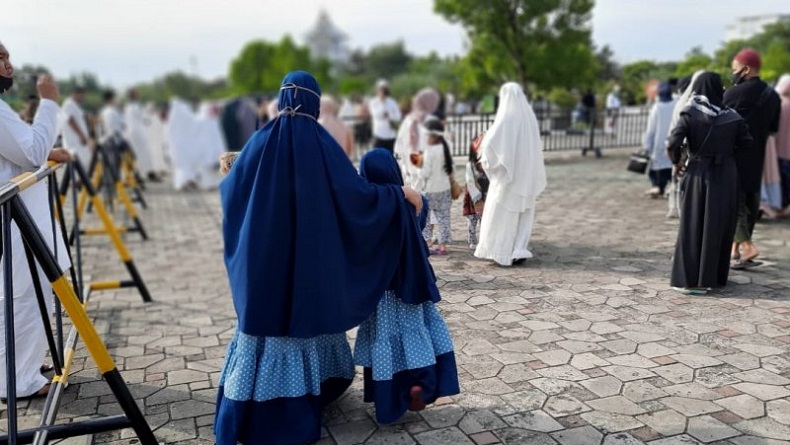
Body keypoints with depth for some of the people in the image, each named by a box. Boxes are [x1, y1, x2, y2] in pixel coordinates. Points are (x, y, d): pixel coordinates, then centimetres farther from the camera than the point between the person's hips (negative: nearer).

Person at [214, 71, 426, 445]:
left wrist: (227, 173, 34)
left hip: (263, 261, 2)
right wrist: (401, 195, 2)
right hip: (309, 261, -1)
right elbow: (357, 193, -11)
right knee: (305, 317, 13)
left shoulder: (260, 142, -2)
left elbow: (231, 189, 10)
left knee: (265, 321, 10)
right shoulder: (321, 144, -8)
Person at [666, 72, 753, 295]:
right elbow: (747, 144, 1)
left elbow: (673, 143, -18)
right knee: (720, 227, 11)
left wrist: (676, 161, 0)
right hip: (726, 178, 2)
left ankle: (689, 278, 4)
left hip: (698, 175, -1)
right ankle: (715, 277, 18)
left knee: (693, 226, 5)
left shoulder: (689, 115, -8)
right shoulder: (733, 117, -2)